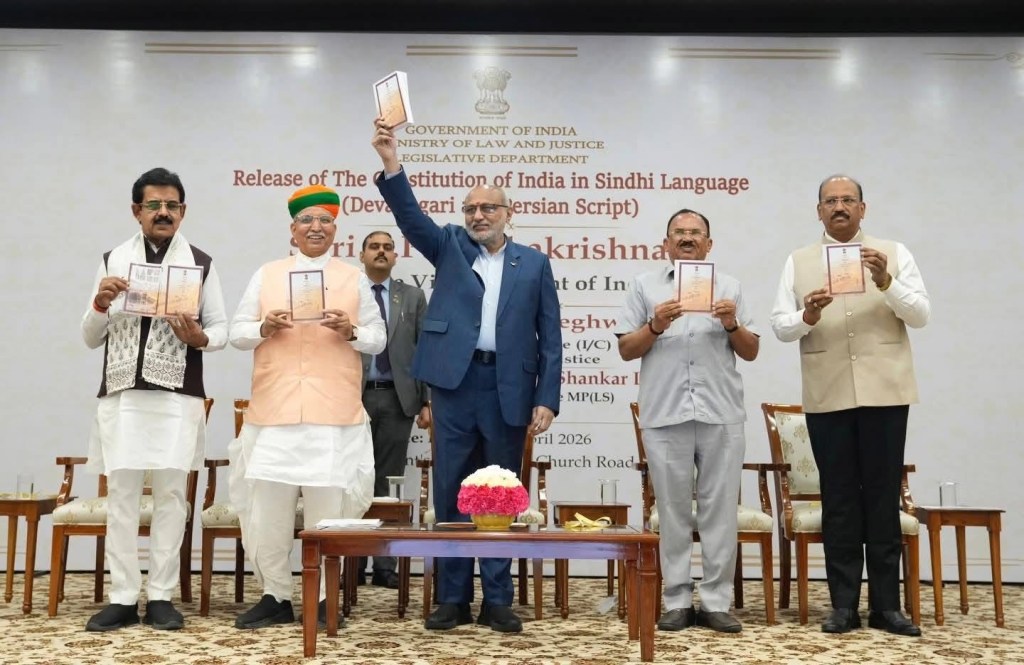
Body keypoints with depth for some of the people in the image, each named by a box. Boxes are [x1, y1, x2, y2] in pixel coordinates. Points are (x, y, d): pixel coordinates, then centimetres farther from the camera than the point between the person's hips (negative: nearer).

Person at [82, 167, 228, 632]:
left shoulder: (201, 262, 6)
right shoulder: (113, 260, 10)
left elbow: (221, 329, 7)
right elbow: (90, 338, 11)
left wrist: (197, 337, -15)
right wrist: (100, 303, -9)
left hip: (178, 398, -1)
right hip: (121, 396, 1)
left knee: (171, 494, 1)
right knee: (121, 494, 1)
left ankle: (160, 596, 9)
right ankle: (123, 597, 8)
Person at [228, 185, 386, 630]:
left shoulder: (354, 278, 11)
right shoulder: (266, 275, 12)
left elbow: (378, 339, 8)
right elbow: (237, 333, 10)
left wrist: (350, 331, -11)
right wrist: (265, 328, -10)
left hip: (334, 413, -1)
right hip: (274, 410, 1)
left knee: (328, 508, 0)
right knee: (267, 508, 2)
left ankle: (325, 599, 12)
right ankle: (276, 596, 17)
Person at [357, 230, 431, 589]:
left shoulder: (413, 297, 9)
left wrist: (428, 401, -1)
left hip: (396, 399, 1)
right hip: (354, 397, -1)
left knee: (389, 483, 5)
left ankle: (385, 565, 10)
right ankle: (354, 562, 13)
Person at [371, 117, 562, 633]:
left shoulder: (533, 263, 8)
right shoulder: (449, 247, 11)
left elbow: (549, 336, 4)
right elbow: (409, 214, -6)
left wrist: (547, 398, -4)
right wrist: (390, 164, -22)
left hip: (509, 389, -1)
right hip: (455, 384, 1)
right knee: (451, 494, 5)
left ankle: (497, 600, 15)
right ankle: (453, 598, 15)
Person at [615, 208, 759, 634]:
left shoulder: (728, 287, 14)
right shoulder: (644, 286, 10)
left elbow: (751, 352, 12)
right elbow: (626, 350, 6)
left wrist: (732, 325, -6)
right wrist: (655, 326, -11)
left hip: (721, 414, 1)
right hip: (664, 414, -1)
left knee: (720, 509, 2)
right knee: (673, 510, 4)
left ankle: (716, 603, 10)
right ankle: (678, 601, 12)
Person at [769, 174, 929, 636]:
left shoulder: (893, 253, 8)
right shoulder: (799, 262, 10)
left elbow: (921, 314, 1)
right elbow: (780, 326, 4)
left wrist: (885, 282, -15)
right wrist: (807, 316, -17)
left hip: (883, 392, 0)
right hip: (827, 396, 1)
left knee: (883, 498, 3)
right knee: (838, 499, 4)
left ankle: (886, 605, 11)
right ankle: (844, 605, 11)